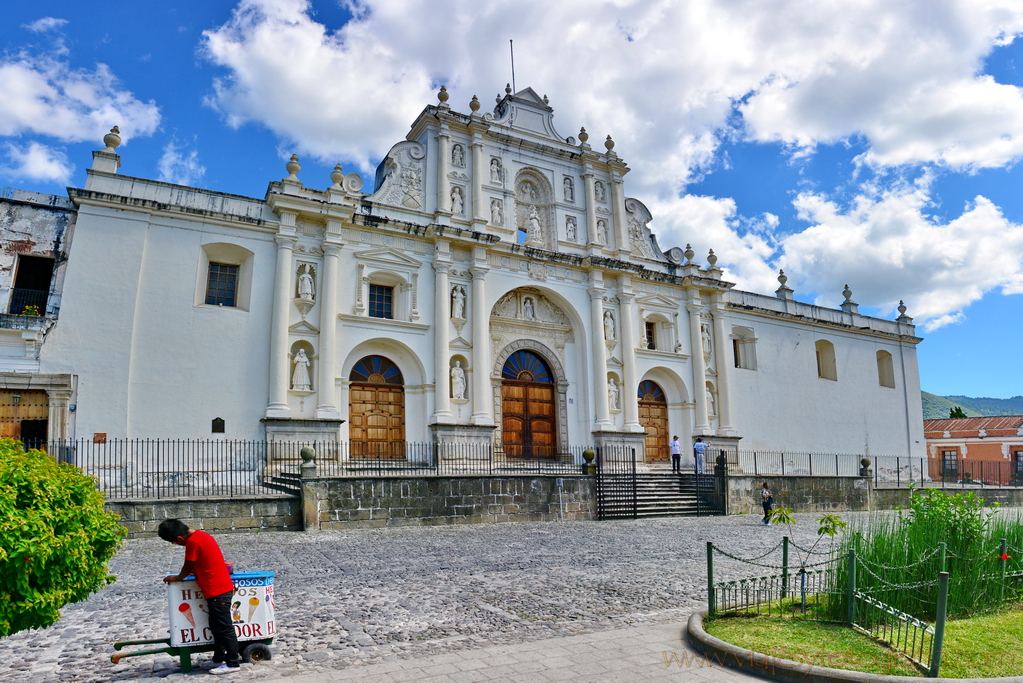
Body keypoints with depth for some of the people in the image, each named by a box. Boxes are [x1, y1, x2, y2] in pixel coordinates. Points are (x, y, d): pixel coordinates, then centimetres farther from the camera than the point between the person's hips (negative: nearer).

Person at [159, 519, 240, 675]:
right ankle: (219, 659, 27)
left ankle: (232, 663, 5)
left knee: (224, 628, -2)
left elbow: (188, 567, -5)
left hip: (217, 591, -10)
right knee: (216, 626, 18)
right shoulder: (201, 536, 12)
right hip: (221, 587, 10)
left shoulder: (192, 541, -16)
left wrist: (177, 578, 11)